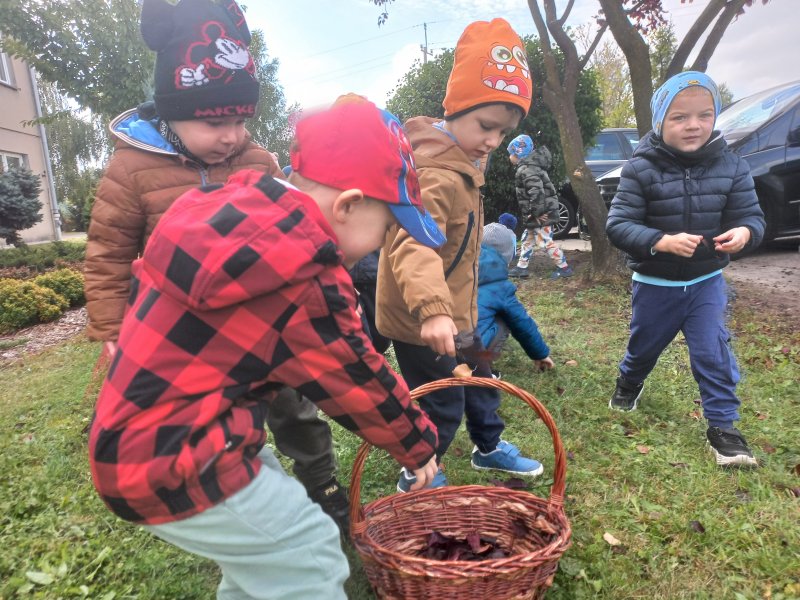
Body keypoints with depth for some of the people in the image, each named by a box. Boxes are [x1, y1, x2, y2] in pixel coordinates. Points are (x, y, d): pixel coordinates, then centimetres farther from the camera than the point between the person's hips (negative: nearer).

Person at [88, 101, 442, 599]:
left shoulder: (234, 206, 0)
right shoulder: (304, 283, -26)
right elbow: (357, 383, -14)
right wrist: (418, 443, 4)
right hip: (171, 460, -9)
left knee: (270, 514, 24)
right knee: (310, 557, -1)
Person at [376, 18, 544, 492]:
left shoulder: (460, 163, 6)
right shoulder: (436, 176, -28)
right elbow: (412, 245, -45)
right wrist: (432, 308, -58)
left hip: (454, 311, 10)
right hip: (423, 323, -10)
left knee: (481, 380, 26)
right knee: (442, 407, 7)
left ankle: (490, 447, 50)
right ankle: (416, 478, 31)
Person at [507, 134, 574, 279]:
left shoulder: (526, 170, -19)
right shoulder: (529, 166, 14)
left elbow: (537, 192, -29)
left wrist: (537, 213, -24)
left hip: (541, 214, -11)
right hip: (538, 214, 11)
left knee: (545, 241, -4)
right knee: (527, 239, 15)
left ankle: (564, 268, 4)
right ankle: (521, 268, 23)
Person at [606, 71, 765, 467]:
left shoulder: (731, 166, -7)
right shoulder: (641, 169, -18)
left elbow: (751, 215, -3)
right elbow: (618, 225, -21)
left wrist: (744, 232, -28)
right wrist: (662, 242, -36)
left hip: (707, 281, 2)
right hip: (654, 284, -1)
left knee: (714, 353, -1)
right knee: (644, 345, 19)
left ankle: (722, 425, 14)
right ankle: (629, 383, 50)